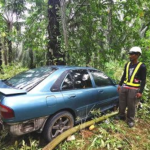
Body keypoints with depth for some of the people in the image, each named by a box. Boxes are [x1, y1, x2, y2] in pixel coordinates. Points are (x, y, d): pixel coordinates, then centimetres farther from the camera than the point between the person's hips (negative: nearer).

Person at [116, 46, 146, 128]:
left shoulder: (142, 66, -7)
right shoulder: (127, 64, 9)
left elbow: (143, 80, -7)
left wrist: (140, 92, -13)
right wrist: (120, 85, 16)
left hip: (134, 89, -5)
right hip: (124, 87, 5)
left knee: (131, 105, 4)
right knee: (122, 103, 12)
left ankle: (130, 120, 22)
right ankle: (121, 116, 31)